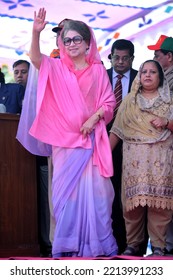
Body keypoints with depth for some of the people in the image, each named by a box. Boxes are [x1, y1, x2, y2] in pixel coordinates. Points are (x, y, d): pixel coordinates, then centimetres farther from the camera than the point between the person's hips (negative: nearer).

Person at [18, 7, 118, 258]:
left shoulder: (98, 70, 5)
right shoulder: (57, 68, 6)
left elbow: (109, 101, 5)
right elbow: (36, 59, -14)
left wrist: (94, 117, -13)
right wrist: (36, 33, -30)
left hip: (91, 138, -1)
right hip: (64, 139, 1)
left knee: (94, 189, -4)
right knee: (66, 189, 2)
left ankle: (97, 243, 4)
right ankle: (68, 244, 6)